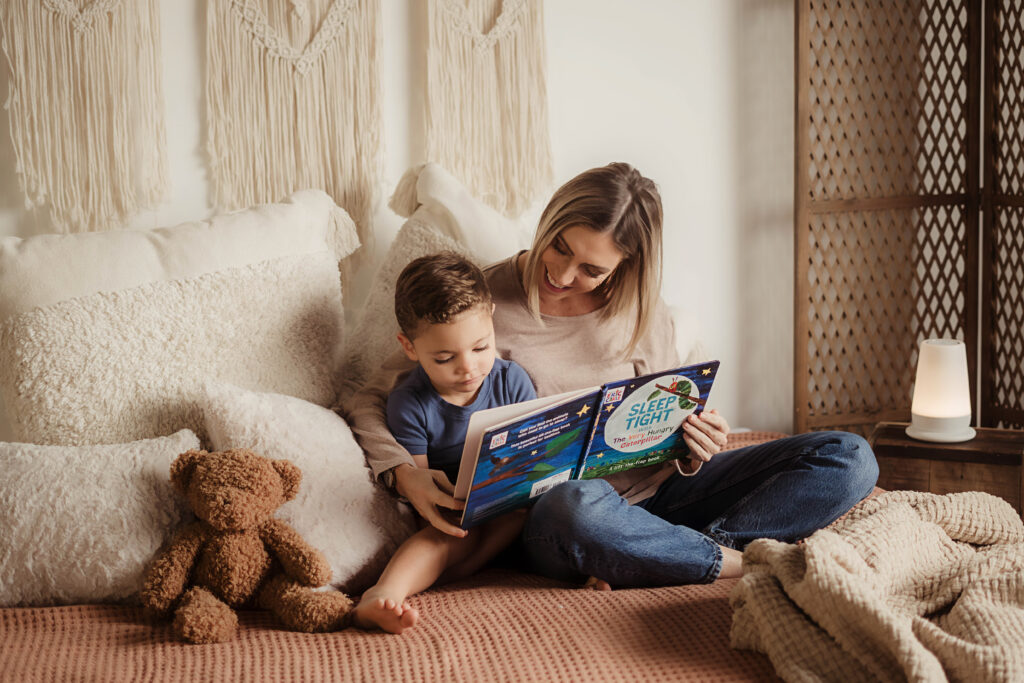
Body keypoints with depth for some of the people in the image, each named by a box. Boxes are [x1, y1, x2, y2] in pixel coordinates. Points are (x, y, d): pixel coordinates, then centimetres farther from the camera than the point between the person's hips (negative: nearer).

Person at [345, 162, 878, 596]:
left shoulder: (642, 314, 6)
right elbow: (371, 402, -5)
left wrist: (694, 450, -12)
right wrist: (404, 474, -25)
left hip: (651, 491, 5)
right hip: (551, 516, -5)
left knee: (848, 458, -9)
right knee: (579, 504, -45)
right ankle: (734, 560, -19)